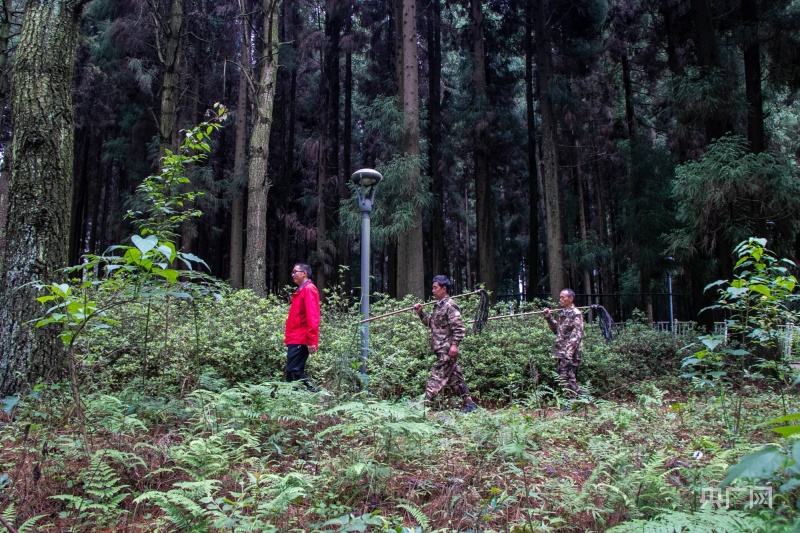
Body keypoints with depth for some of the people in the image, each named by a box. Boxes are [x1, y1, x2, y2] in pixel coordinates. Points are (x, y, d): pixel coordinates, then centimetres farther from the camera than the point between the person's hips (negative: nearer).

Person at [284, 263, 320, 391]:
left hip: (300, 340, -10)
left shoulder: (309, 289, -10)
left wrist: (311, 340, -24)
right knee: (295, 371, 9)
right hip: (296, 338, 10)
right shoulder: (301, 290, 20)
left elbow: (312, 317, -18)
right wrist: (289, 336, 18)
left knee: (293, 370, -12)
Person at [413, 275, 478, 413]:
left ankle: (425, 403, -11)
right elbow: (431, 322, 25)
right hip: (441, 349, 10)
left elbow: (459, 327, -18)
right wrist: (420, 312, 12)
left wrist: (455, 344, -23)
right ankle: (469, 404, 17)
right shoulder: (438, 306, 17)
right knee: (454, 377, 12)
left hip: (447, 350, -10)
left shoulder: (450, 305, -12)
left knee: (437, 376, -10)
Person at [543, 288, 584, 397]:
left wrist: (569, 353, -23)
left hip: (570, 353, -9)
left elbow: (576, 335, -16)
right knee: (571, 379, 13)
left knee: (566, 378, -10)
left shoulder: (576, 314, -9)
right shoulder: (563, 313, 17)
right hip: (562, 353, 9)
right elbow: (557, 330, 24)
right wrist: (549, 318, 12)